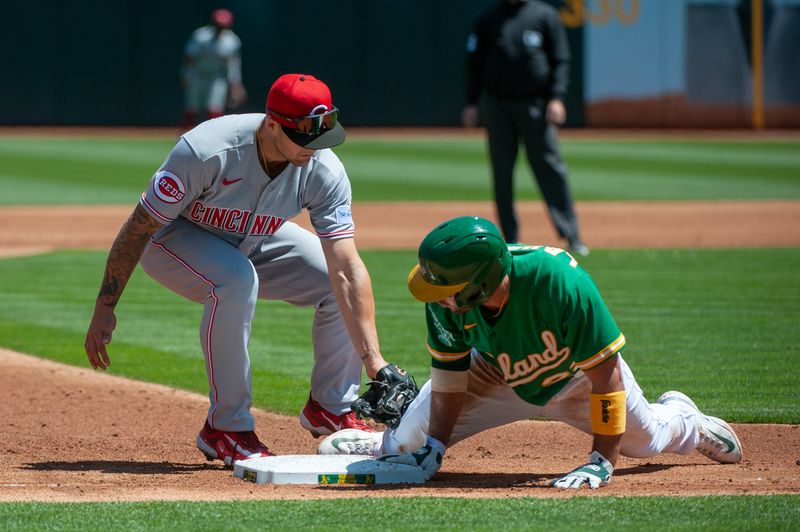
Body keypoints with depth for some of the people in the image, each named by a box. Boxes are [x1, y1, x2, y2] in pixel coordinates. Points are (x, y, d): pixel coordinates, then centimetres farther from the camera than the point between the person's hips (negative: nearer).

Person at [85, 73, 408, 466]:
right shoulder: (207, 152, -38)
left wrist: (374, 361, -35)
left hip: (253, 241, 5)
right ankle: (226, 428, -22)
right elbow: (140, 227, -28)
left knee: (341, 284, -11)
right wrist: (104, 308, -25)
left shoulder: (324, 172, -25)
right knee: (236, 280, -36)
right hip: (170, 240, -5)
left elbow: (346, 270, -27)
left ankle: (330, 408, 11)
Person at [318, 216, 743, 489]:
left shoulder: (562, 284, -46)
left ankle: (685, 419, 52)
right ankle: (387, 443, 27)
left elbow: (606, 373, -37)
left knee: (644, 439, 17)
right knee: (413, 443, -9)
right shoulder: (445, 298, -33)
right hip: (495, 374, 2)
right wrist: (435, 446, -20)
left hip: (574, 376, -2)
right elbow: (450, 370, -16)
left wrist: (601, 463, -37)